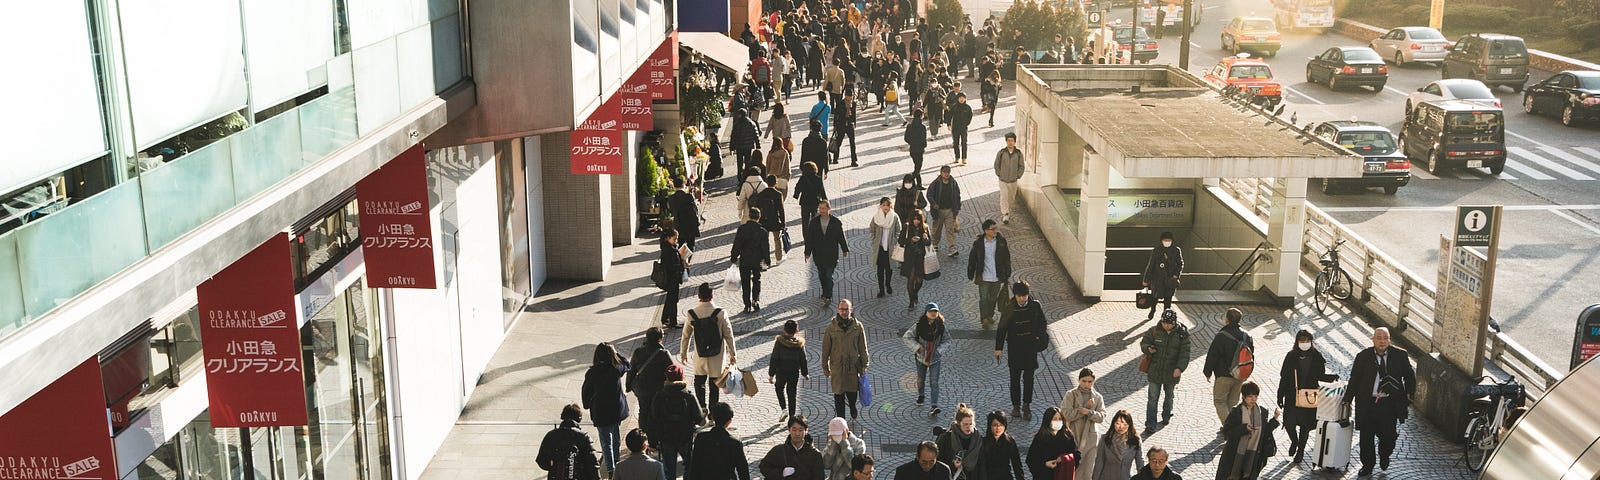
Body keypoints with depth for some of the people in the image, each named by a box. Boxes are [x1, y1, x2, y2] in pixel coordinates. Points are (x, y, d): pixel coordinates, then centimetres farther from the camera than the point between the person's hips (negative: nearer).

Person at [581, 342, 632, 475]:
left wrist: (587, 405, 12)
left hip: (600, 411, -3)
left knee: (606, 441, 5)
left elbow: (586, 391, -6)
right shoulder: (617, 369, -14)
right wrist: (615, 353, 7)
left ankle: (611, 468, 5)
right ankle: (615, 461, 40)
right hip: (617, 409, 3)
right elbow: (628, 366, 10)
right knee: (616, 439, 23)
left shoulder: (592, 372, -18)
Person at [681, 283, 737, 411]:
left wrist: (683, 353, 14)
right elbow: (728, 335, -9)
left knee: (699, 381, 19)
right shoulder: (720, 313, -16)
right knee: (715, 383, 12)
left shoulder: (692, 314, -11)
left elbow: (686, 336, -1)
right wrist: (733, 354, 3)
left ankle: (701, 407, 18)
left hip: (700, 355, 1)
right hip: (717, 356, -1)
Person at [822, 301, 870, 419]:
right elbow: (826, 348, 1)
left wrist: (864, 365, 5)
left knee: (852, 391, 12)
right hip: (837, 367, -1)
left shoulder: (857, 326, -4)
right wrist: (825, 367, 4)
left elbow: (862, 347, 4)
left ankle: (852, 406, 44)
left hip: (853, 366, 1)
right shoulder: (831, 327, -7)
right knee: (839, 394, 6)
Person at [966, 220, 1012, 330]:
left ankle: (990, 316, 36)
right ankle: (985, 319, 14)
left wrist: (1008, 274, 2)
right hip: (984, 277, -2)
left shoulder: (1001, 241, -7)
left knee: (993, 298, 15)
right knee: (983, 299, -1)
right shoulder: (978, 243, -11)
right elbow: (972, 260, -1)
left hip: (997, 277, 2)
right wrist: (970, 275, 4)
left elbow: (1007, 258, 1)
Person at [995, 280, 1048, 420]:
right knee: (1015, 378, 7)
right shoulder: (1009, 308, -6)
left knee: (1028, 378, 4)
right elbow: (1002, 329, -1)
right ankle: (1016, 405, 19)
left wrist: (1039, 336, -7)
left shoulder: (1035, 306, -5)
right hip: (1015, 347, 0)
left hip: (1031, 347, 0)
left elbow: (1043, 323, 9)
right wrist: (998, 348, -2)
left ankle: (1027, 405, 15)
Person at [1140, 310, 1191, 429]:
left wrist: (1180, 368, -22)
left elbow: (1184, 354, -9)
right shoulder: (1154, 331, -8)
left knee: (1169, 396, 22)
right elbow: (1143, 342, 2)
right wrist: (1148, 348, -21)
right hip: (1155, 370, -1)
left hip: (1172, 373, 1)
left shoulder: (1182, 334, -9)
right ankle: (1150, 423, 5)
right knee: (1152, 398, 0)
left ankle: (1166, 416, 45)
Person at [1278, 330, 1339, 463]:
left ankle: (1300, 450, 26)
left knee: (1305, 425, 7)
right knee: (1289, 423, -3)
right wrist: (1280, 397, -1)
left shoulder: (1317, 356, 0)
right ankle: (1294, 441, 29)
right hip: (1292, 396, 0)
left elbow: (1320, 375, 7)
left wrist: (1333, 377, -13)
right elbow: (1284, 377, 0)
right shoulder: (1291, 357, -2)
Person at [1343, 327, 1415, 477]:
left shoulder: (1400, 355, 0)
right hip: (1368, 402, 0)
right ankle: (1368, 465, 25)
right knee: (1366, 436, 7)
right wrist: (1348, 399, 3)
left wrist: (1409, 393, -2)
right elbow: (1354, 379, 5)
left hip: (1390, 404, 0)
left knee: (1387, 435, 0)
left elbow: (1410, 375, 11)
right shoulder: (1363, 356, 0)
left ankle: (1384, 456, 33)